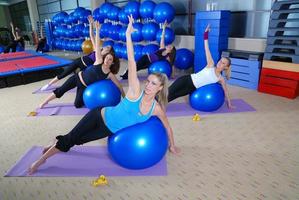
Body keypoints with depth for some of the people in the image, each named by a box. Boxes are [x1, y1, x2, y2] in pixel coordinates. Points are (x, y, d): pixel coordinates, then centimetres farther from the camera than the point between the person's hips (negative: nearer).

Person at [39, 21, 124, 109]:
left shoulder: (110, 75, -14)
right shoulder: (99, 61, -15)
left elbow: (119, 85, -7)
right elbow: (97, 45, -21)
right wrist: (97, 29, -27)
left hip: (85, 87, 1)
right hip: (77, 78, -1)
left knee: (77, 105, -2)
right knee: (60, 90, 2)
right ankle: (44, 103, 23)